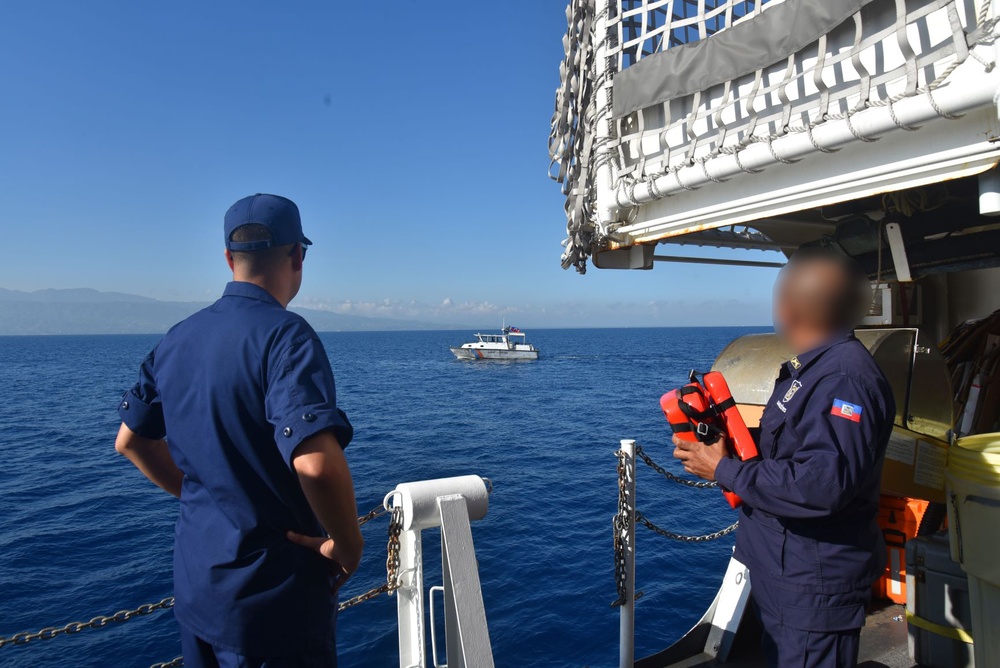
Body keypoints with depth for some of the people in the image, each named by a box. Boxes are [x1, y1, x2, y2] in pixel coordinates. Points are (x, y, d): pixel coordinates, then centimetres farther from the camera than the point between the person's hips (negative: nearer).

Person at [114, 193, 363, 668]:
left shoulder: (178, 339, 1)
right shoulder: (285, 335, -22)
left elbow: (130, 440, 13)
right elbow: (317, 464, -34)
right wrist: (348, 544, -18)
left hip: (195, 585, 7)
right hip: (273, 595, -7)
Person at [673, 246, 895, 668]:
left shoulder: (845, 379, -25)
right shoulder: (811, 367, 10)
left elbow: (820, 485, -34)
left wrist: (724, 470, -24)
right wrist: (730, 442, 2)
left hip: (813, 589, -10)